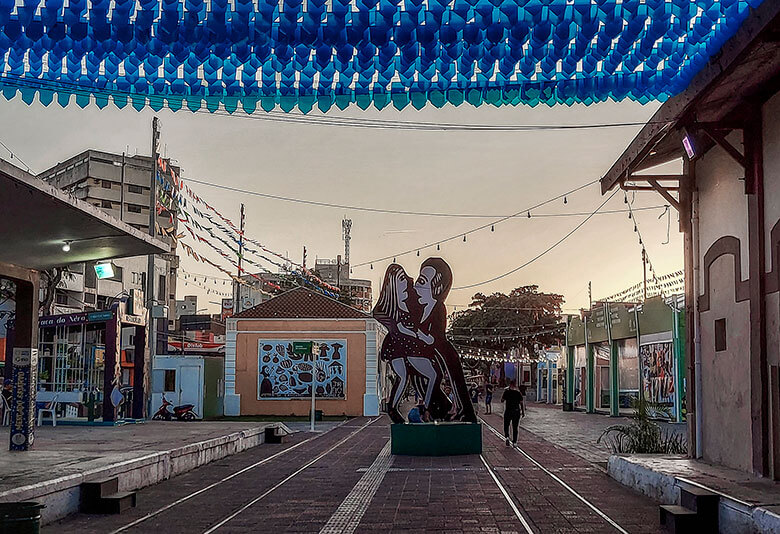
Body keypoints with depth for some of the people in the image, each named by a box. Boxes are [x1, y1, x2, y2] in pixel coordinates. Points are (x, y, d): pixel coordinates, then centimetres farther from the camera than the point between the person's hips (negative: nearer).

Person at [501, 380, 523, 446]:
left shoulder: (507, 392, -8)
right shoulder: (518, 393, -2)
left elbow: (502, 400, 0)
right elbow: (521, 403, -1)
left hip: (508, 411, -2)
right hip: (516, 412, 2)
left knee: (506, 426, 12)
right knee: (515, 427, 11)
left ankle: (507, 437, -12)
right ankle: (514, 441, 11)